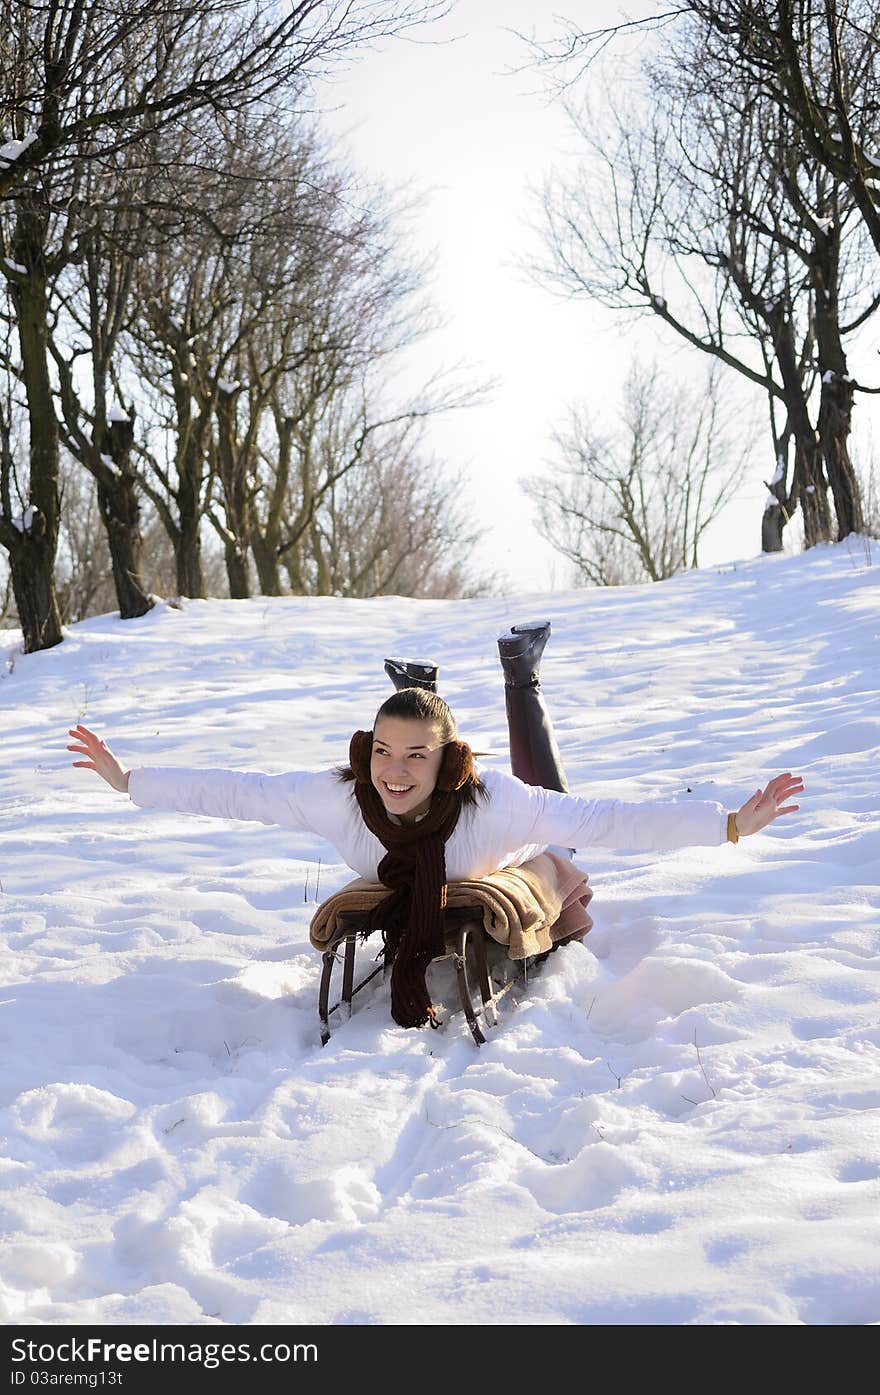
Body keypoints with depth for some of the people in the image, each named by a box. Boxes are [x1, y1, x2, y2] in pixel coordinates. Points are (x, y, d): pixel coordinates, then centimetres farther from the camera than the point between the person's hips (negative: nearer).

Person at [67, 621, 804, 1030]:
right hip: (399, 895, 2)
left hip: (506, 867, -2)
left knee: (553, 803, 34)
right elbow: (236, 793, -33)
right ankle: (415, 690, 53)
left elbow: (605, 822, -53)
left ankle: (522, 673, 45)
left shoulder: (490, 801, -49)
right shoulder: (339, 795, -42)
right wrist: (128, 781, -30)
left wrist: (729, 825, -60)